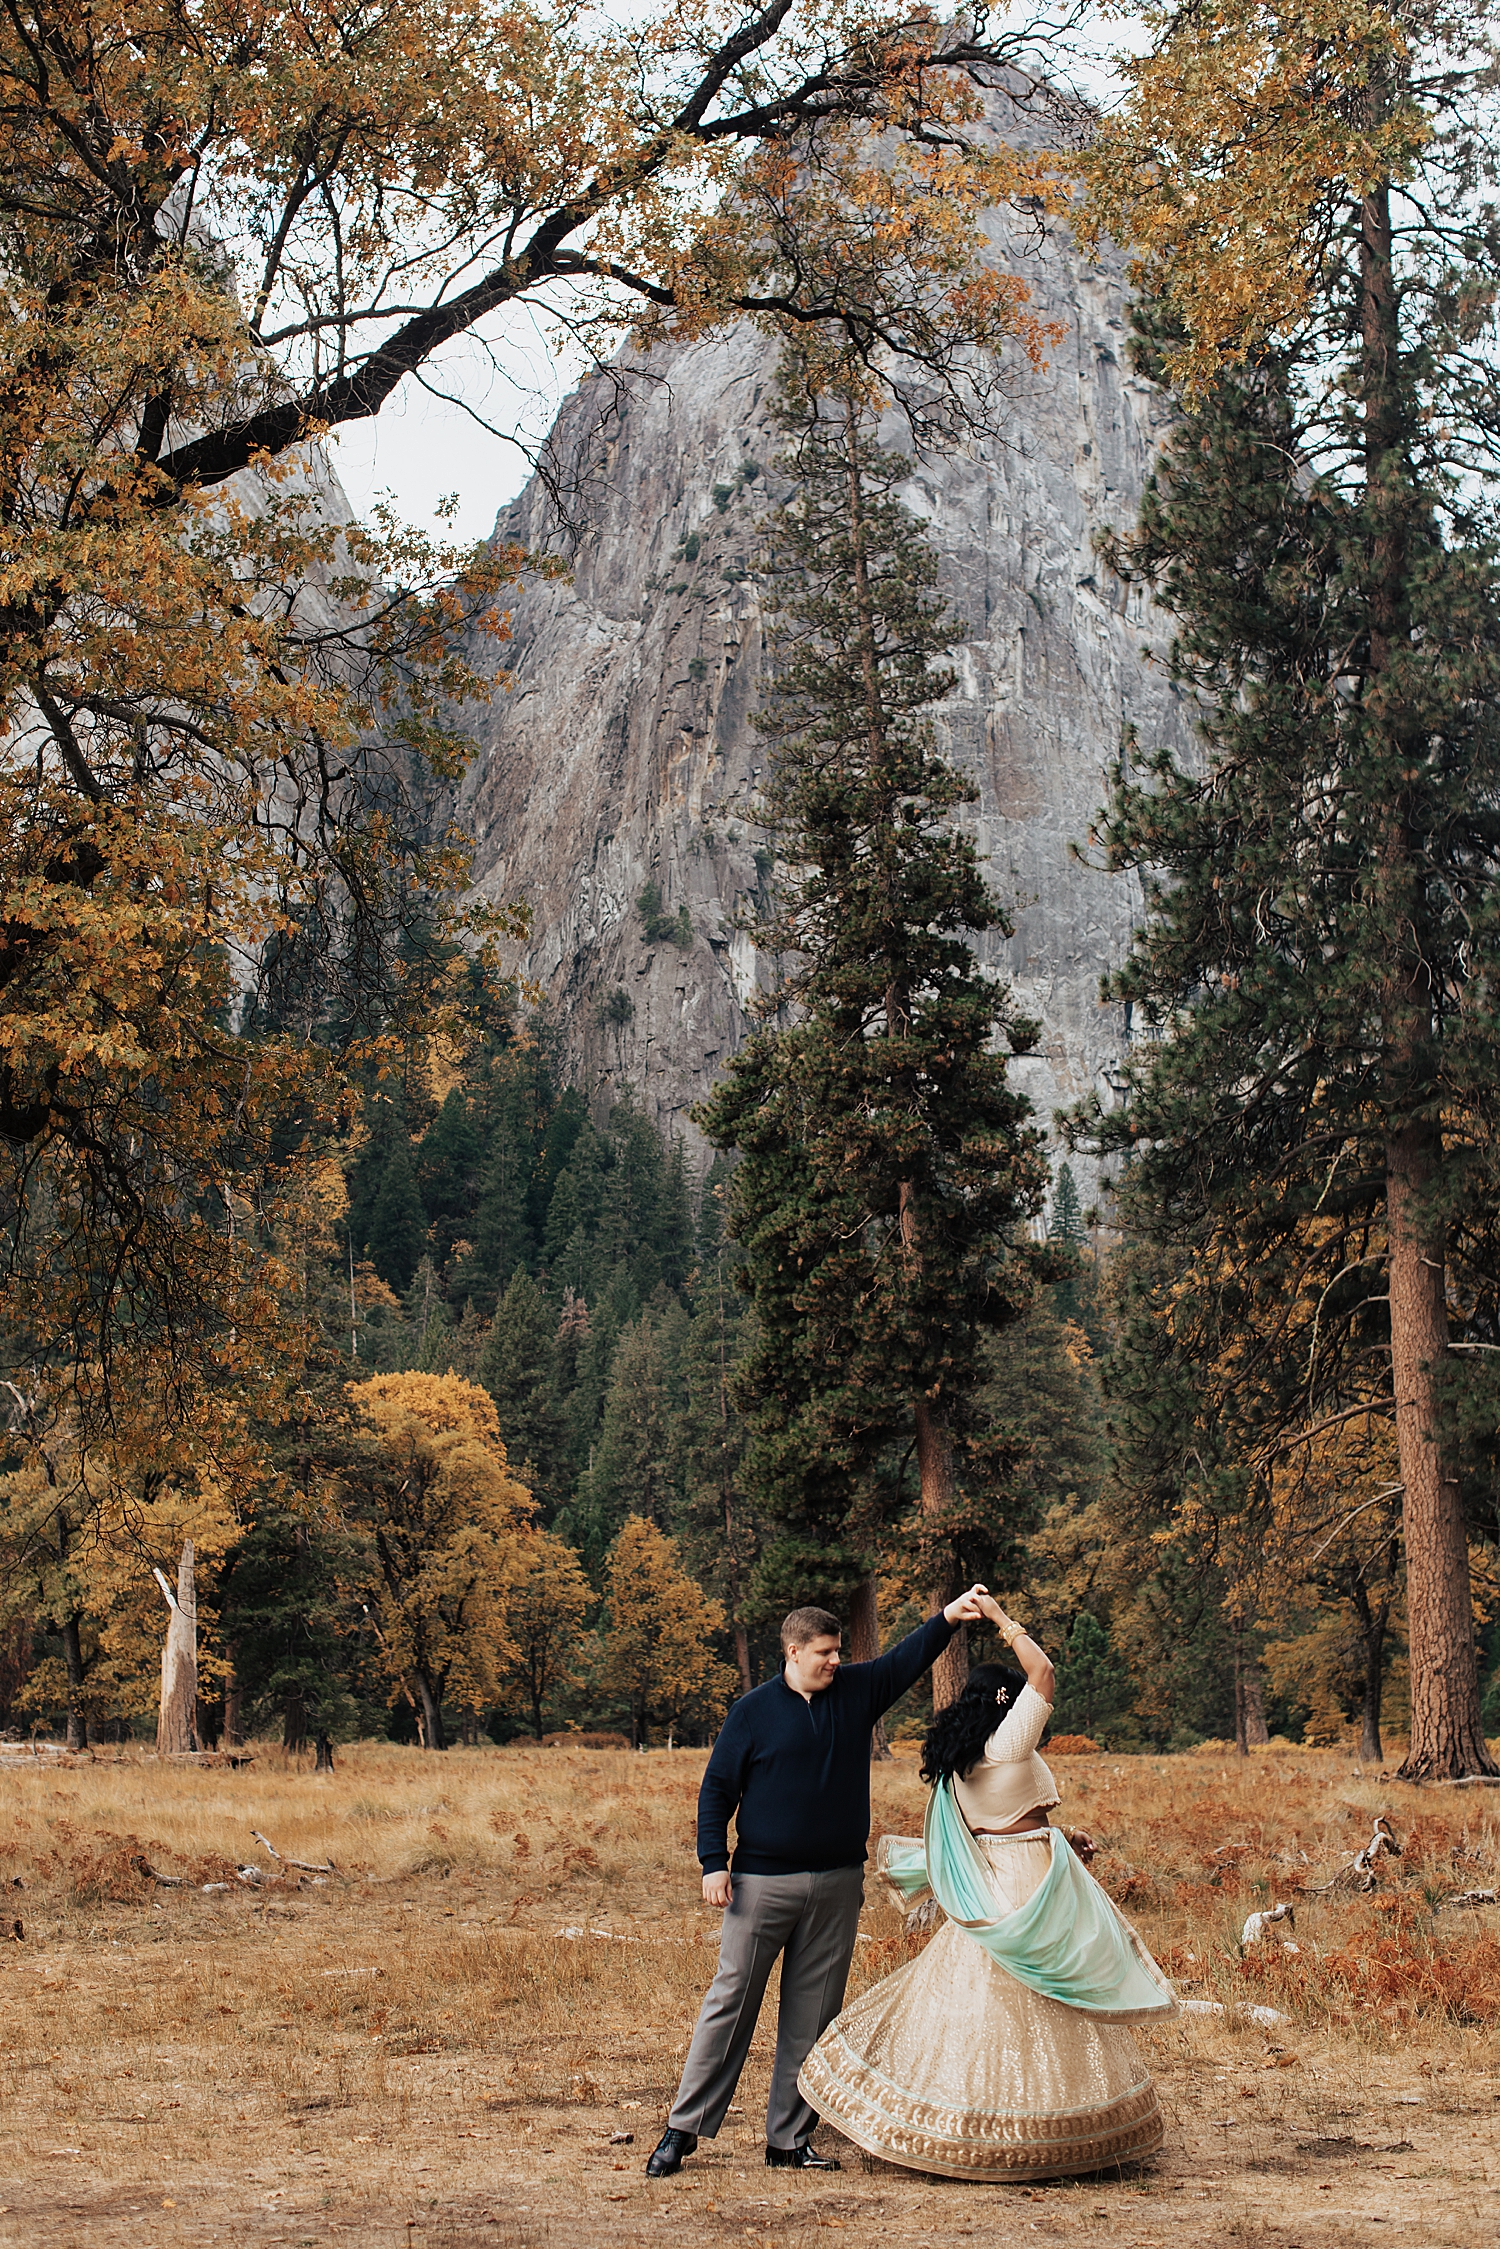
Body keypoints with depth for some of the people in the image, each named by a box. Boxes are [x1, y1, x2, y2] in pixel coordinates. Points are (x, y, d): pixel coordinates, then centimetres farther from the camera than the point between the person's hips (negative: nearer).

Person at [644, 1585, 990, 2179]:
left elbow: (906, 1658, 7)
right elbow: (717, 1789, 0)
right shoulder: (754, 1710, -2)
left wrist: (948, 1619, -10)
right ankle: (684, 2128, 7)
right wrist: (714, 1863, -7)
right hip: (762, 1883, -4)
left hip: (838, 1885, 4)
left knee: (813, 2014, 7)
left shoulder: (857, 1691, 8)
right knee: (730, 2002, -2)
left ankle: (790, 2137, 16)